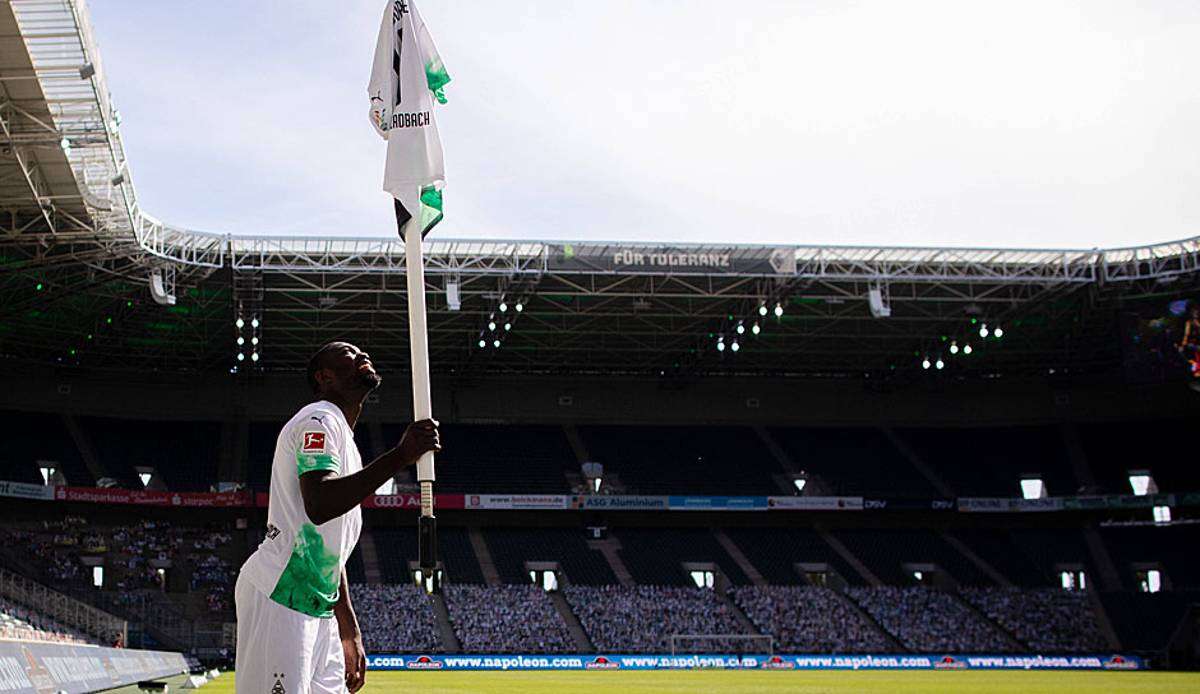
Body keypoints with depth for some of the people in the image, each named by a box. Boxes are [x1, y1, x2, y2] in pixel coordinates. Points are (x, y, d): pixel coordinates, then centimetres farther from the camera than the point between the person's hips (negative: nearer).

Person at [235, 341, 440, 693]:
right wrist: (400, 456, -32)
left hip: (319, 609, 10)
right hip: (279, 600, -10)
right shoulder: (320, 420, -7)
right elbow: (319, 506, -27)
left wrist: (349, 631, 22)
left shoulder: (344, 439, 23)